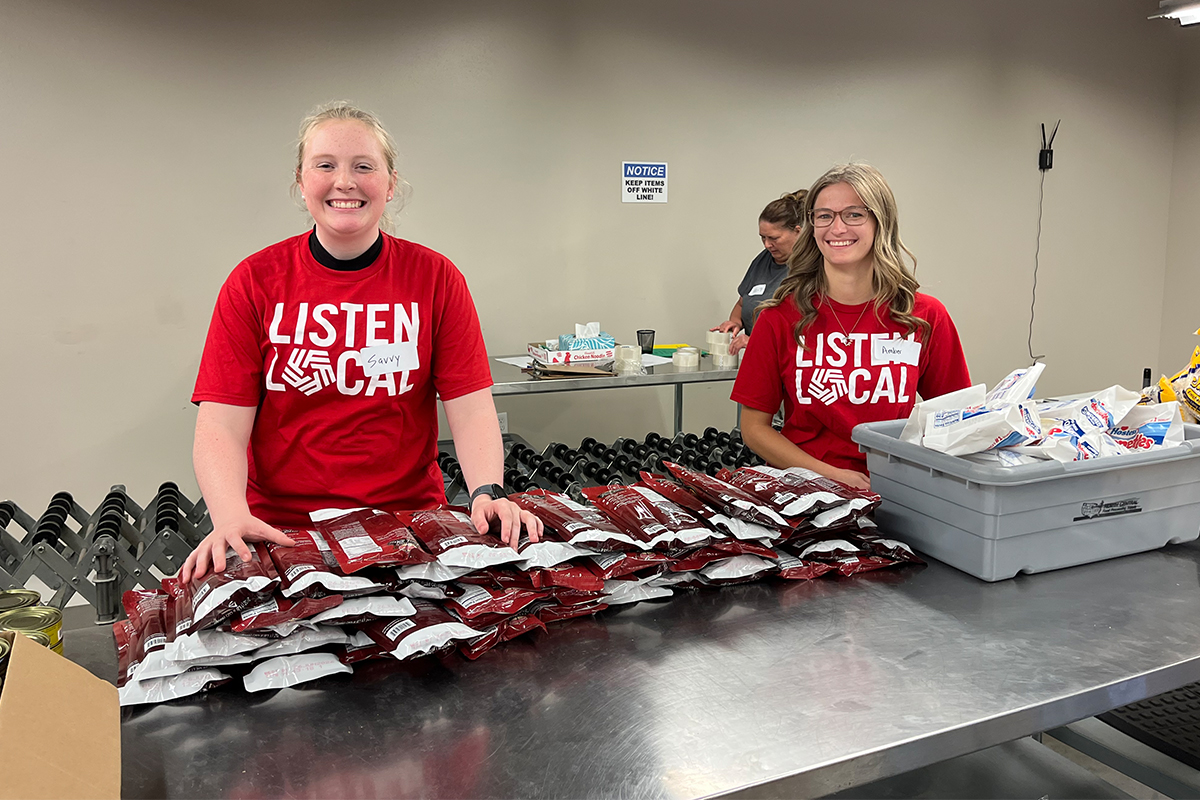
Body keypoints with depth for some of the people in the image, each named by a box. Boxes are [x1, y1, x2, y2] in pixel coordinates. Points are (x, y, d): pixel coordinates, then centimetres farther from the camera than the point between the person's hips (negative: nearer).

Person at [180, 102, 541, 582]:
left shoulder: (435, 278, 2)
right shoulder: (254, 282, 2)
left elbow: (471, 408, -2)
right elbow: (222, 424, -4)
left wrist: (487, 494, -19)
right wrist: (232, 518, -21)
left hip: (410, 521, 0)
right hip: (281, 530, 0)